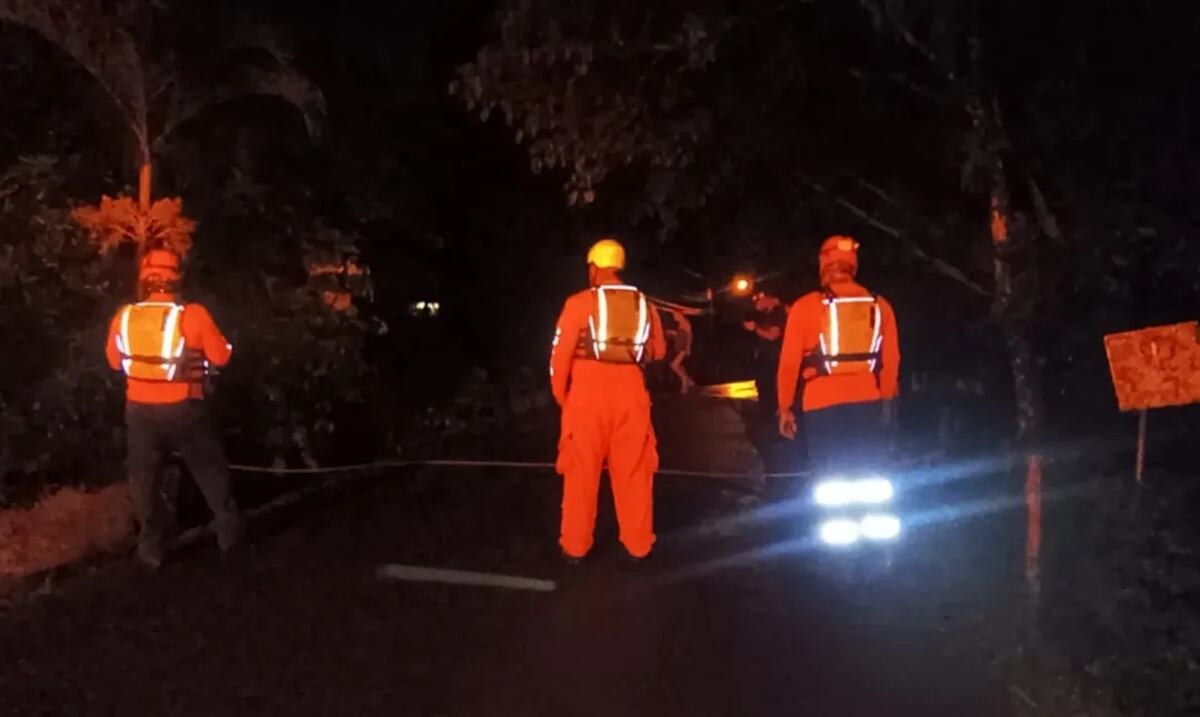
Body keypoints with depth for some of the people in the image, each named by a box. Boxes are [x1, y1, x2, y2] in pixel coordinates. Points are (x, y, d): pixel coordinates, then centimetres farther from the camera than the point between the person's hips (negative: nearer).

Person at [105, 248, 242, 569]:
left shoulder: (124, 317, -5)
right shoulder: (193, 315, -14)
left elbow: (114, 361, 9)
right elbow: (221, 357, -5)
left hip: (140, 410, 2)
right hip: (182, 409, -2)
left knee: (143, 478, 16)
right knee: (210, 470, 16)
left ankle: (151, 547, 22)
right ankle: (229, 533, 23)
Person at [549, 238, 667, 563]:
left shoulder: (580, 302, -6)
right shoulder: (643, 304, 7)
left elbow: (561, 353, -6)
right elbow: (658, 351, 18)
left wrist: (560, 394, 6)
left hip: (588, 393, -3)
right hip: (631, 393, 3)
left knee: (582, 471, 8)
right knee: (633, 471, 13)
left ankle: (575, 545, 16)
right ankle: (638, 543, 21)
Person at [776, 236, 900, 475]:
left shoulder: (806, 306, -1)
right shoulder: (879, 305, 6)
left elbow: (790, 362, 0)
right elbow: (891, 359, 8)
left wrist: (785, 407, 9)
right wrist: (886, 399, 21)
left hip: (823, 403, -2)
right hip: (868, 401, 3)